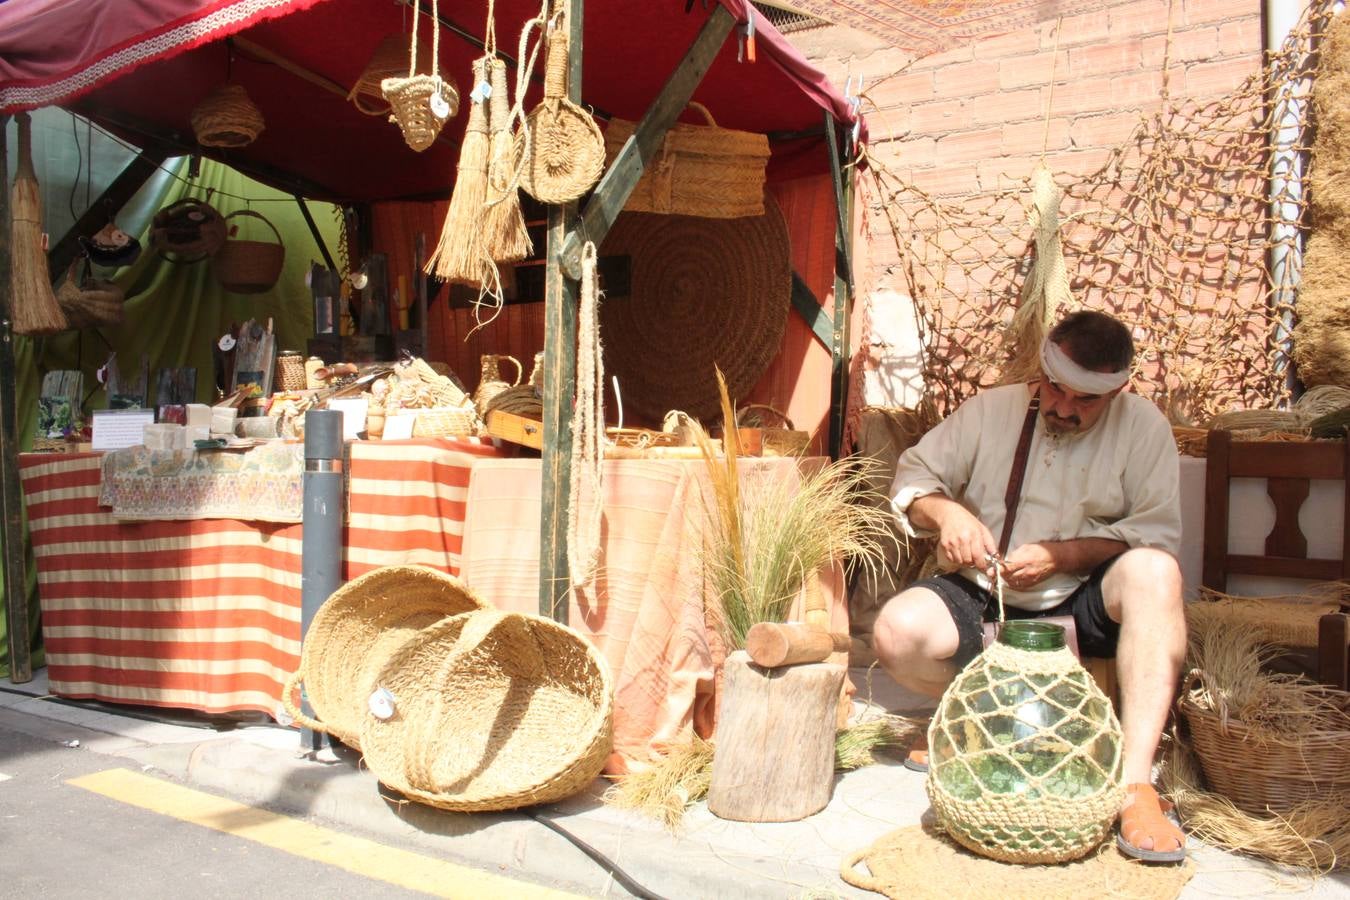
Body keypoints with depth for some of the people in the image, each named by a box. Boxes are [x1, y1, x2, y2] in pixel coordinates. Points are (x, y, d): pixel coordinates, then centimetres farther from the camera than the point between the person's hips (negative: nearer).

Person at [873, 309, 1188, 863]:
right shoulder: (991, 410, 2)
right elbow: (913, 476, 6)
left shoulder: (1142, 426, -2)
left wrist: (1061, 555, -20)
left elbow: (1158, 532, -9)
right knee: (897, 634, -27)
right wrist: (945, 511, -17)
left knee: (1153, 569, -33)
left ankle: (1136, 783, -35)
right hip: (982, 601, 1)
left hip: (1081, 608, -1)